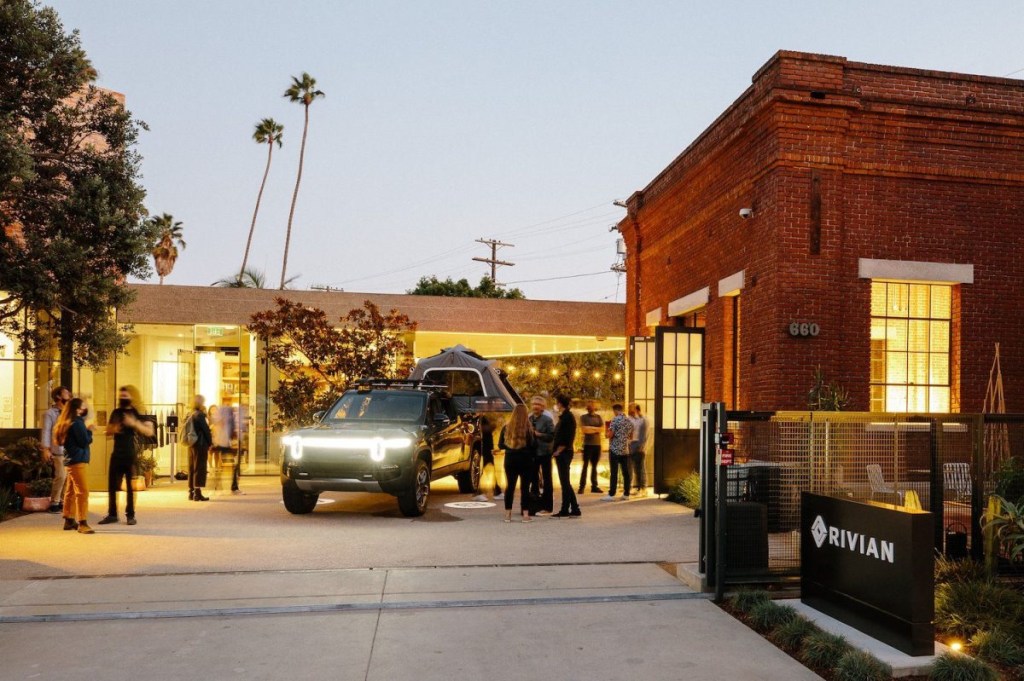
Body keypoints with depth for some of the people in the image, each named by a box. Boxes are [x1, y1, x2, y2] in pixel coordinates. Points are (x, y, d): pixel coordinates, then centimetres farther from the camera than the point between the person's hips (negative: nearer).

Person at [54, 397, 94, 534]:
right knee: (82, 492, -12)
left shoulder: (67, 422, 13)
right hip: (77, 460, -10)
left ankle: (69, 521, 22)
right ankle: (82, 523, -15)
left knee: (71, 491, 15)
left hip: (71, 460, 10)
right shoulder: (77, 422, -15)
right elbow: (84, 442, -17)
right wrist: (89, 430, -1)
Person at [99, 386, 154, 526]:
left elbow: (150, 432, -14)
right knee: (112, 485, 6)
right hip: (117, 454, 5)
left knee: (131, 486, 1)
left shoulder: (138, 413, -4)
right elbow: (107, 432, 18)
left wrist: (134, 423, -27)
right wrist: (113, 429, -5)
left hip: (132, 455, -5)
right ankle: (112, 514, 16)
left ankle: (130, 515, 9)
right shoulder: (116, 412, 11)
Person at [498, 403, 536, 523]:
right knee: (525, 487, 3)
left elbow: (500, 445, 2)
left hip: (510, 460, 3)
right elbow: (534, 445, -11)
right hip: (525, 460, -3)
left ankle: (508, 514, 13)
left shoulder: (506, 428, -3)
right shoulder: (528, 429, -12)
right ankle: (525, 514, 3)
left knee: (510, 486, 11)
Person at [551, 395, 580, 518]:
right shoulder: (565, 416, 15)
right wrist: (556, 450, 10)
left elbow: (566, 439, -20)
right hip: (562, 453, 10)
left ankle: (565, 510, 4)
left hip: (563, 453, -10)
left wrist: (558, 451, -15)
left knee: (565, 482, -2)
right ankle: (575, 509, 16)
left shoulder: (567, 417, -14)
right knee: (565, 482, 12)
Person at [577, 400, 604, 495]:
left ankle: (594, 486, 13)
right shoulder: (583, 417, 1)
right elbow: (584, 429, -12)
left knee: (594, 466, 9)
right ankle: (582, 486, -3)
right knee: (585, 466, -4)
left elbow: (603, 429, -2)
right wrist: (596, 428, -7)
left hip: (597, 444, 4)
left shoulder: (598, 417, 11)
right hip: (588, 444, -4)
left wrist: (590, 428, -11)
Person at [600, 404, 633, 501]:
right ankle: (626, 494, 11)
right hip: (625, 450, 5)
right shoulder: (629, 421, 8)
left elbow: (610, 435, -14)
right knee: (626, 472, 8)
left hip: (615, 449, -5)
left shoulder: (615, 419, -10)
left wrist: (608, 434, 7)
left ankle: (611, 495, -3)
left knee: (614, 473, -4)